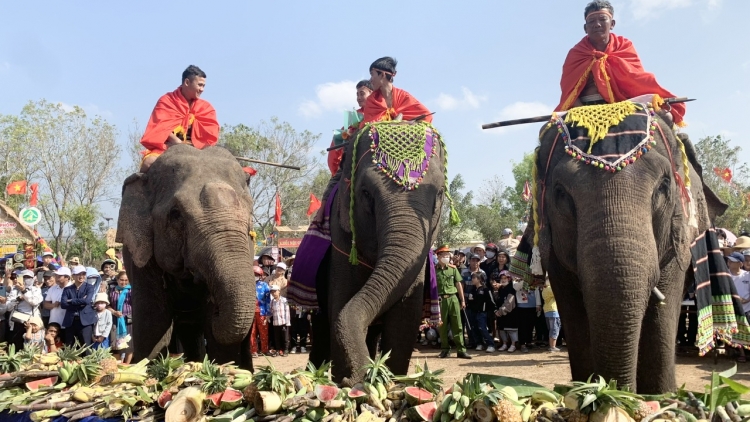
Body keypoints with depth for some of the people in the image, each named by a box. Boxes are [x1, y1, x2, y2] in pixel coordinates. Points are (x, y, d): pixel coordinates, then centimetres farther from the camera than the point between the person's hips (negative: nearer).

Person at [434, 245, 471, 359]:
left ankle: (461, 350, 2)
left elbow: (458, 284, 9)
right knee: (442, 326, 5)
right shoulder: (434, 270, 1)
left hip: (453, 298, 2)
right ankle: (445, 349, 16)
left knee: (457, 325, 0)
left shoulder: (453, 268, 7)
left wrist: (463, 300, 6)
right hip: (440, 300, -2)